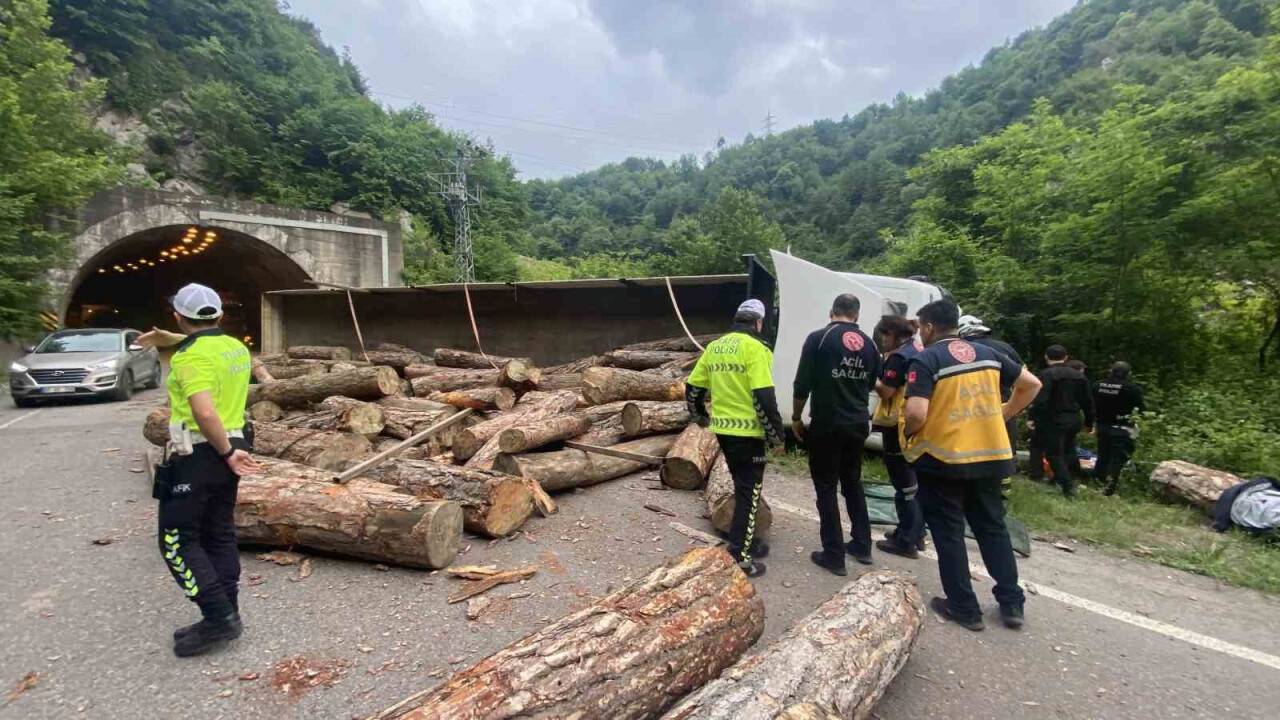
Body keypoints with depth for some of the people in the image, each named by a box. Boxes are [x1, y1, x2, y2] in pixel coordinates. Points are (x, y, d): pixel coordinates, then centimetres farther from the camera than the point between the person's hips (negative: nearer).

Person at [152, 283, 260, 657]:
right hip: (228, 449, 8)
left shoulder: (192, 356, -18)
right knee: (220, 535, 14)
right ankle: (225, 617, 21)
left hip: (197, 457, -8)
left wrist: (227, 452, -21)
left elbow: (205, 412, -29)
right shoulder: (237, 348, 8)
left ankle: (218, 616, 2)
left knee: (177, 540, 3)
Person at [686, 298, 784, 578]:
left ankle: (747, 541, 35)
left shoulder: (714, 347, 9)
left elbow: (692, 388, 12)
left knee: (742, 488, 22)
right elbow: (764, 398, -19)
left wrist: (701, 417, 27)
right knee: (749, 492, 4)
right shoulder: (754, 348, -13)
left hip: (723, 430, 7)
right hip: (748, 432, -7)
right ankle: (739, 557, 7)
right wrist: (776, 434, -10)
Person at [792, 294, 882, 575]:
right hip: (858, 424, 5)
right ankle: (862, 546, 29)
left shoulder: (818, 338, -10)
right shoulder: (869, 344, 5)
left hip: (827, 425, -5)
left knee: (826, 488, 4)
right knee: (853, 482, 21)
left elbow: (802, 384, -12)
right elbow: (871, 384, 16)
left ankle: (834, 556, 8)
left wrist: (796, 418, 0)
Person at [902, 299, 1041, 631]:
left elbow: (916, 413, -23)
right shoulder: (988, 354, 8)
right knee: (993, 528, 19)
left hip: (943, 459, -6)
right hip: (990, 455, 6)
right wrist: (1003, 414, 17)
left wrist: (907, 435, -4)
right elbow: (1031, 385, 15)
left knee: (948, 533, 8)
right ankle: (1011, 603, 25)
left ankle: (964, 607, 17)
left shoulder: (925, 359, -12)